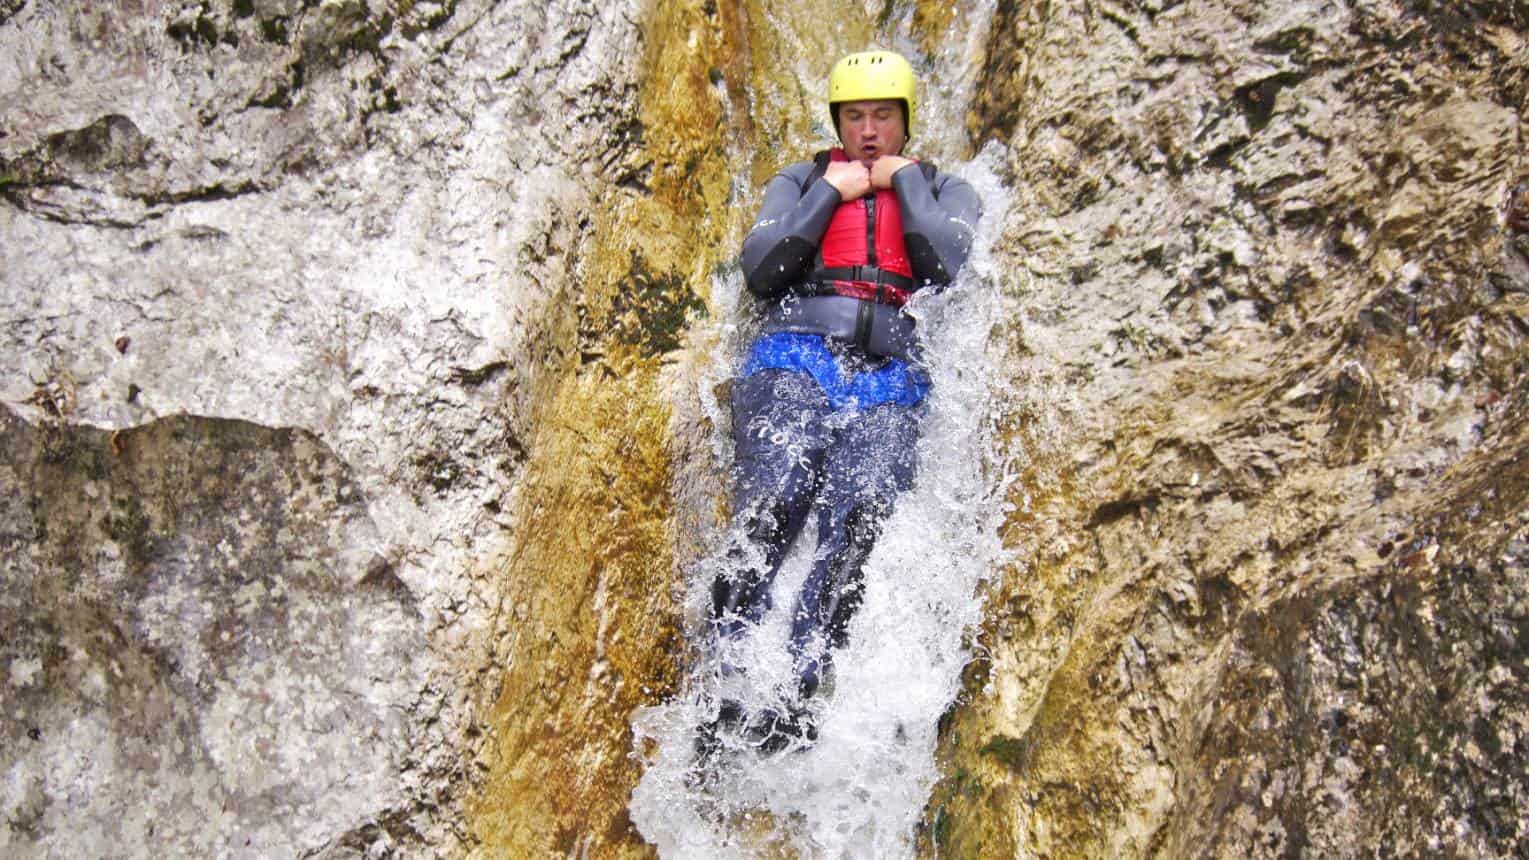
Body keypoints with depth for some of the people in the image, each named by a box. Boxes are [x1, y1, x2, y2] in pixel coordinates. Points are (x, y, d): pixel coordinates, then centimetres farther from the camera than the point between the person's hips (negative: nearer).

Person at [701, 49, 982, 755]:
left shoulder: (944, 191, 23)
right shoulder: (800, 182, 24)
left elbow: (946, 264, 1)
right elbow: (759, 271, 6)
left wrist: (903, 179, 9)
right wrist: (832, 191, 7)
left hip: (889, 380, 0)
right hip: (796, 361, 0)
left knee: (858, 523, -25)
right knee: (770, 511, -26)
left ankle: (790, 698, -33)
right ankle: (724, 690, -27)